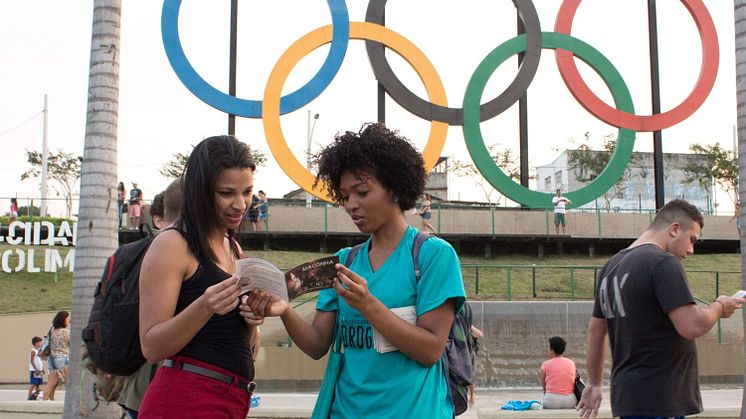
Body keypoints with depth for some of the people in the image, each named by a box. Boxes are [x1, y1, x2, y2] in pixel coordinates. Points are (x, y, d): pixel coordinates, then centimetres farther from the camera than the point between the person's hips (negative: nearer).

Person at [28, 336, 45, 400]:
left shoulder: (39, 351, 15)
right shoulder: (33, 351, -11)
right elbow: (32, 361, -16)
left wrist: (42, 369, 15)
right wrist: (36, 369, -20)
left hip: (39, 371, 8)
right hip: (34, 371, -8)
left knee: (38, 384, 9)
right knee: (33, 384, -8)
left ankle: (36, 396, 14)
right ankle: (29, 397, -5)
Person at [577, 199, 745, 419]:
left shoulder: (611, 266, 15)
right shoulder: (664, 263, -12)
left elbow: (595, 331, 20)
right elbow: (692, 327, -19)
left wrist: (594, 383, 27)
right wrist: (720, 306, 0)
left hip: (626, 396, 9)